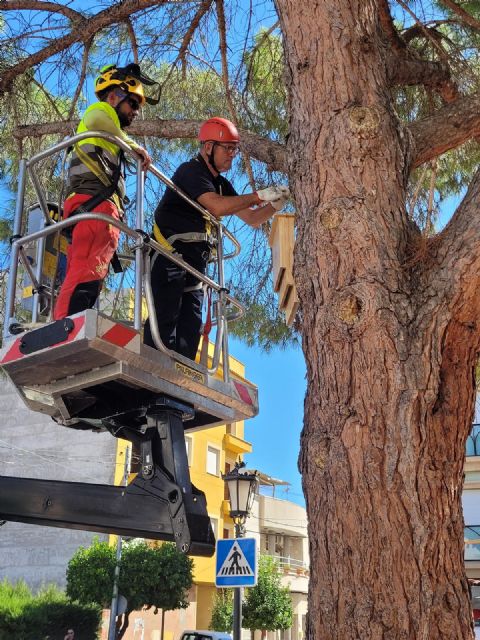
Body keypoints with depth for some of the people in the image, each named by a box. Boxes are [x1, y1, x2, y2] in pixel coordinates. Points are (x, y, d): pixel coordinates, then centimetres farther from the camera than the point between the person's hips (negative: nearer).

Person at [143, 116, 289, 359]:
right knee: (165, 318, -15)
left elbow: (252, 219, 18)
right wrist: (259, 196, -19)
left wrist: (277, 203, 0)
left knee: (191, 326, 2)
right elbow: (217, 206, -25)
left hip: (193, 264, 9)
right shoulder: (191, 170, -7)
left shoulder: (221, 184, 20)